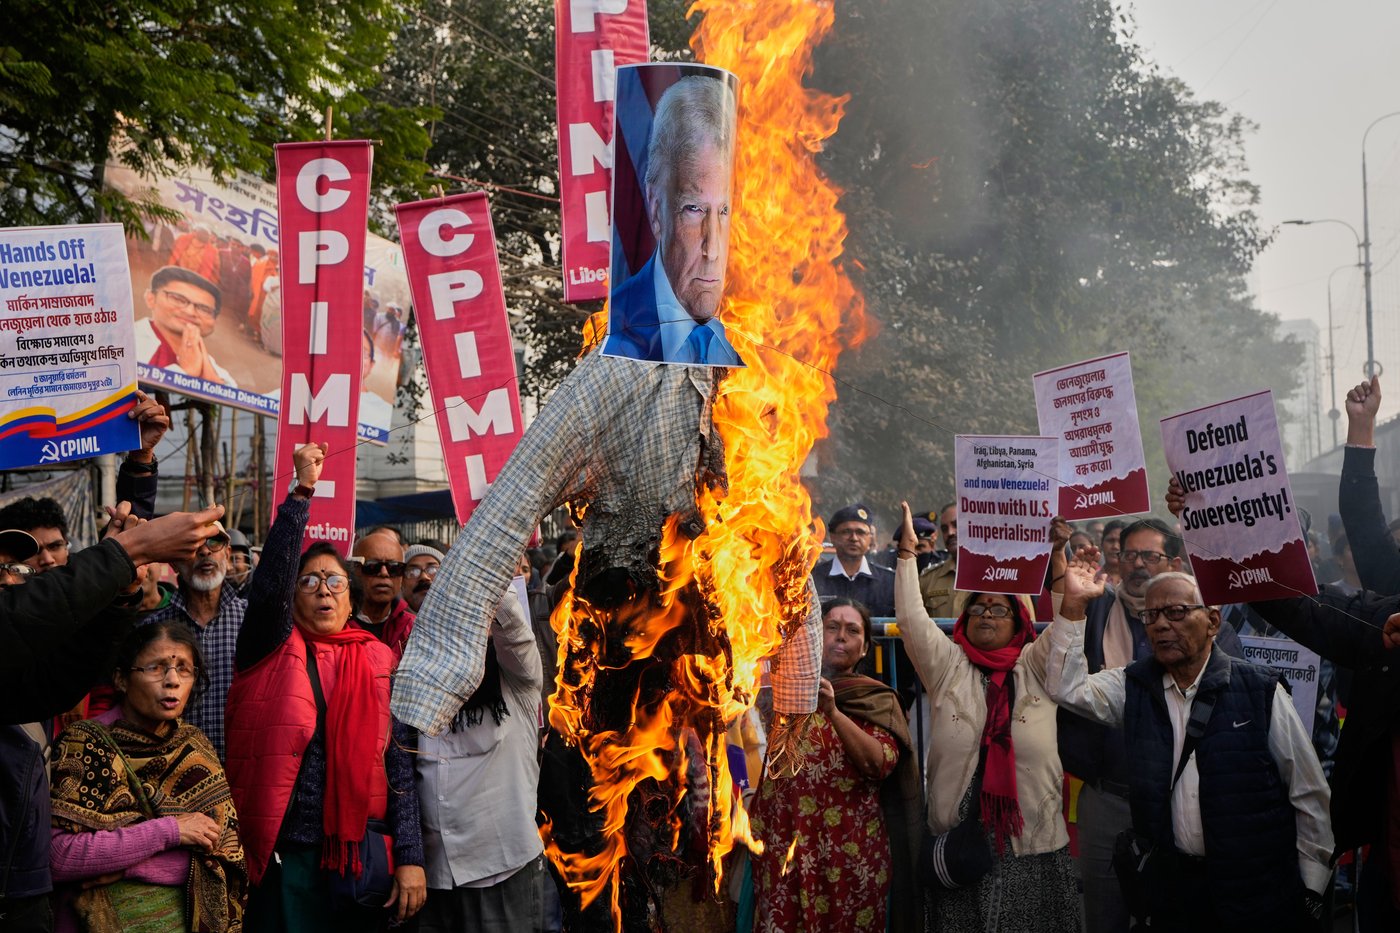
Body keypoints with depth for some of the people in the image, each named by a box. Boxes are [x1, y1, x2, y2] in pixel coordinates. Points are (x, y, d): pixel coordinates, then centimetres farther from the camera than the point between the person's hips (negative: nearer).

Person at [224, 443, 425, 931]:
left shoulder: (380, 661, 5)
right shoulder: (273, 648, 2)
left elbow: (399, 762, 3)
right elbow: (268, 583, -17)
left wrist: (410, 857, -4)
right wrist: (302, 492, -21)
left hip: (360, 854, 2)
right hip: (282, 854, -1)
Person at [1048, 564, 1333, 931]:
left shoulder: (1260, 690, -6)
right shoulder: (1133, 686, 5)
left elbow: (1309, 794, -2)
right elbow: (1066, 687, -7)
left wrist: (1312, 888, -2)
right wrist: (1074, 606, -13)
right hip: (1170, 887, 3)